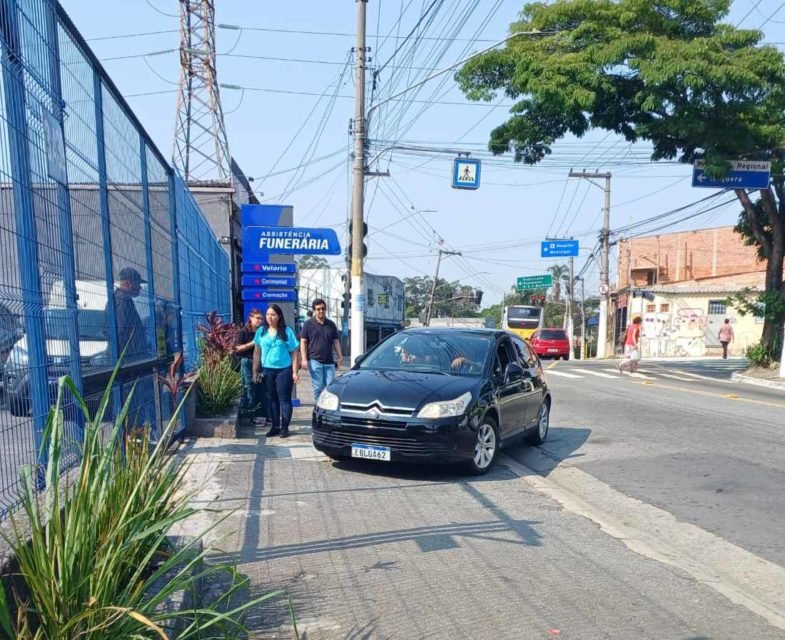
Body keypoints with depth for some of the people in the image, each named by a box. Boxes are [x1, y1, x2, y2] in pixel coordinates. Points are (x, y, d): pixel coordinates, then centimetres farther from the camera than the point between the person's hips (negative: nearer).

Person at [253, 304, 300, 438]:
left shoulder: (287, 331, -4)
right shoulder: (261, 331, 5)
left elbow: (294, 353, -3)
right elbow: (257, 352, 9)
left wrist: (295, 372, -8)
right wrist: (255, 371, 6)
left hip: (284, 370, -3)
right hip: (267, 370, 3)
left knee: (284, 399, 2)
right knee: (271, 399, 9)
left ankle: (285, 427, 8)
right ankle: (275, 426, 19)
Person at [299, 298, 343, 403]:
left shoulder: (331, 324, 14)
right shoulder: (308, 324, 4)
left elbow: (336, 342, 16)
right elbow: (303, 342, 1)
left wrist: (340, 357, 6)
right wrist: (304, 359, -9)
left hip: (329, 362, 3)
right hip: (315, 361, -3)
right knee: (318, 388, -2)